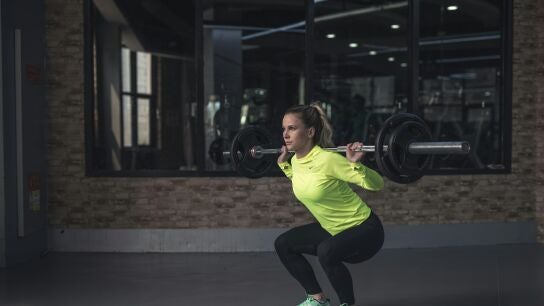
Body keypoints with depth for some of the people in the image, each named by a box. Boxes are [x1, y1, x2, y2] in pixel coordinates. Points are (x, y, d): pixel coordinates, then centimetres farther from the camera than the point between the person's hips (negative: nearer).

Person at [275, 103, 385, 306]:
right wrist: (283, 163, 16)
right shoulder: (296, 160, -3)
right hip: (333, 229, 9)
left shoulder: (328, 159, -26)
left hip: (365, 230, -8)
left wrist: (356, 164, -38)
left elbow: (377, 185, -22)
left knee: (326, 252, -35)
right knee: (283, 244, 6)